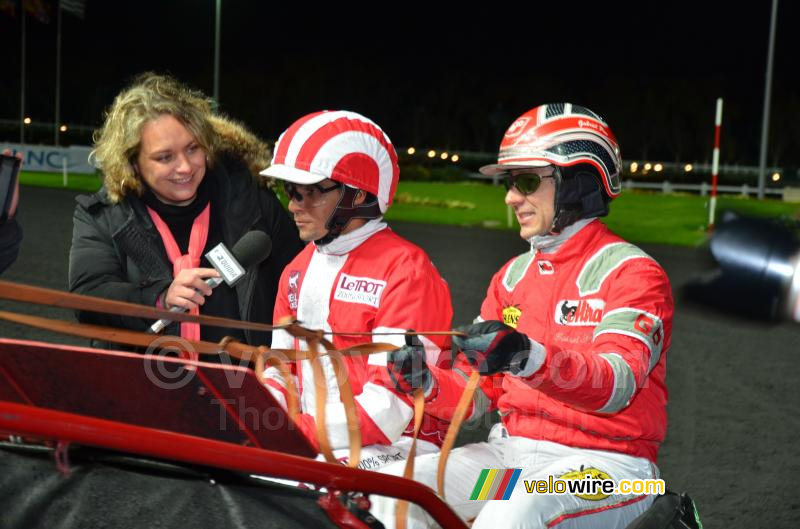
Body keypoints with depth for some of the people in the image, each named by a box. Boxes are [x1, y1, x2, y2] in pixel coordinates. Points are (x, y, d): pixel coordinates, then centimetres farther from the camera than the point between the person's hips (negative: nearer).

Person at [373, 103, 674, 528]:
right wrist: (427, 378, -13)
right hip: (510, 451, 7)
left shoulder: (629, 271, -8)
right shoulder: (513, 275, 14)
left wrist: (529, 357, -42)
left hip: (601, 461, -6)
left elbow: (616, 384, -25)